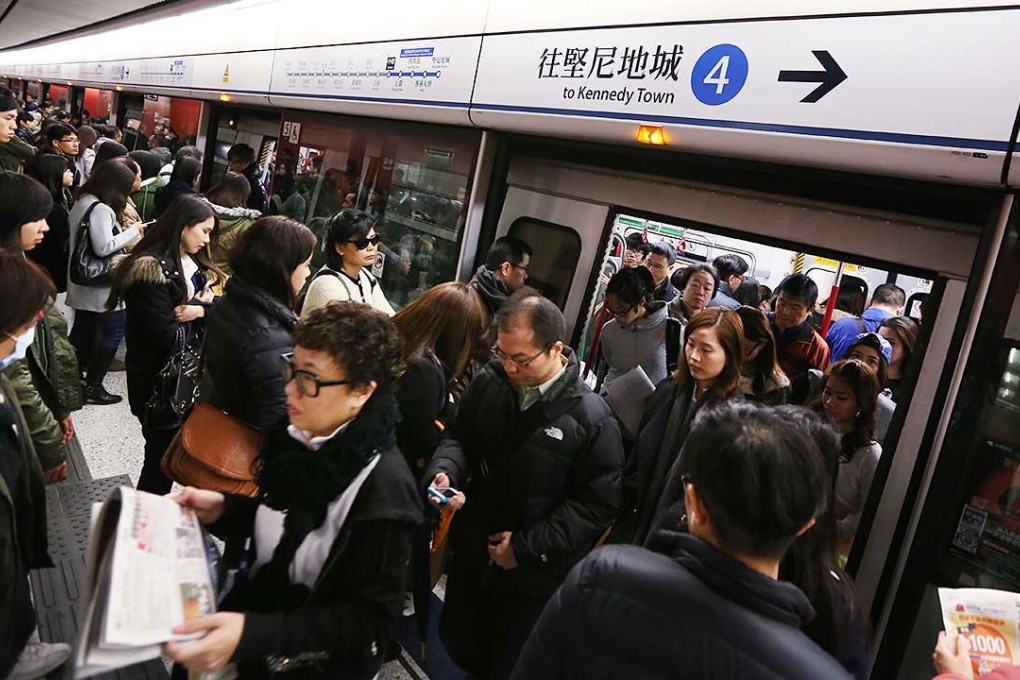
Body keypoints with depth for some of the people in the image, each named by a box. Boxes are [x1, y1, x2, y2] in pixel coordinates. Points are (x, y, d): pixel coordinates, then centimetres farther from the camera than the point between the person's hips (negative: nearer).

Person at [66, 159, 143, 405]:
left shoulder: (82, 201, 10)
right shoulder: (101, 209, -21)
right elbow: (104, 247, -26)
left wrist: (126, 232, 8)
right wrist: (133, 230, -17)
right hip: (100, 284, -10)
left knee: (83, 329, 18)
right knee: (113, 331, 0)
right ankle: (93, 386, 5)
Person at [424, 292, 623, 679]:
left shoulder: (592, 418, -22)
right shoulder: (489, 383, -8)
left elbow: (598, 503, -18)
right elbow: (459, 436, 7)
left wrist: (526, 547, -17)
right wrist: (444, 471, -16)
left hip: (534, 575, -4)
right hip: (471, 553, 5)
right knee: (458, 644, 26)